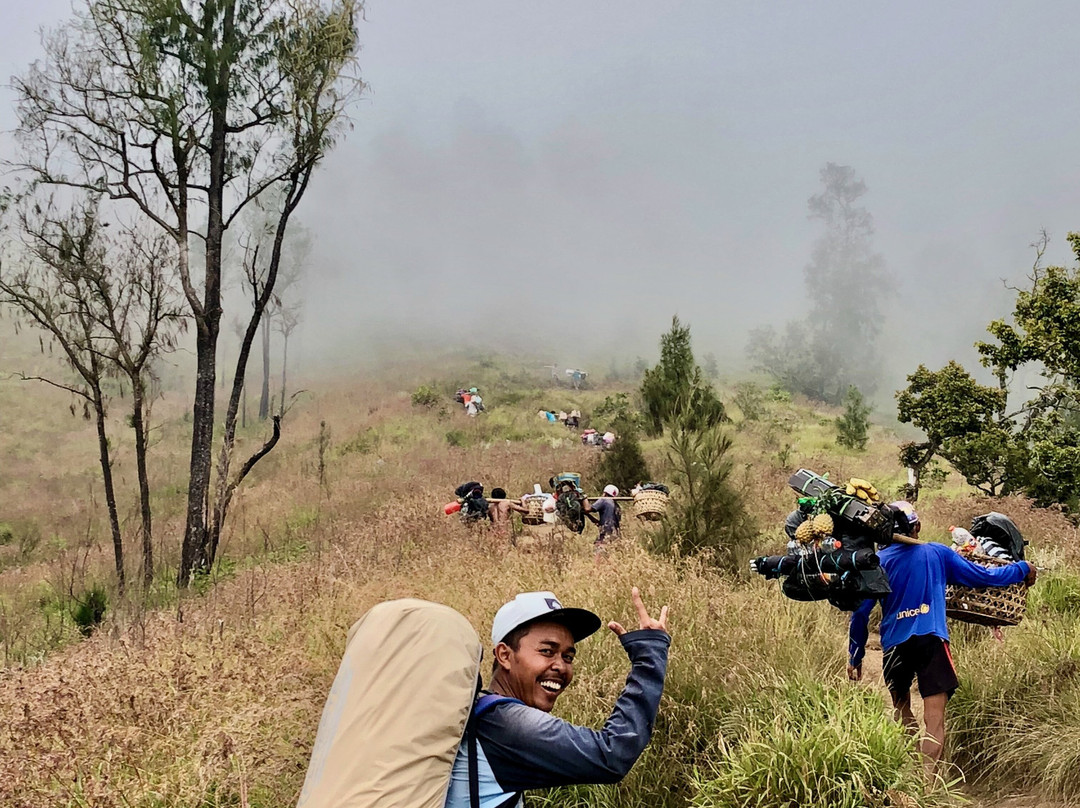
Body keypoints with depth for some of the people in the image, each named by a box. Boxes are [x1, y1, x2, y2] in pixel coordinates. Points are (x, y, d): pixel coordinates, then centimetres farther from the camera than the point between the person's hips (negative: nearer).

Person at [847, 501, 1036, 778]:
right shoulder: (937, 553, 9)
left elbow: (860, 612, 5)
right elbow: (984, 577, 15)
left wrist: (855, 656, 13)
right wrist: (1023, 569, 31)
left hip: (894, 646, 1)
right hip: (932, 641, -1)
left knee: (901, 711, 22)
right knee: (934, 722, -5)